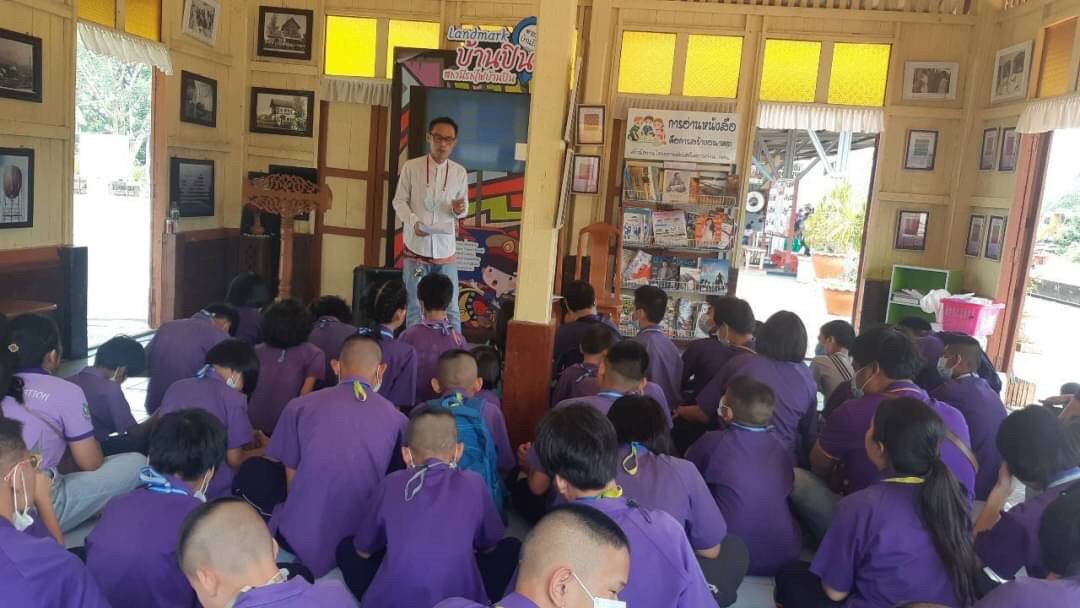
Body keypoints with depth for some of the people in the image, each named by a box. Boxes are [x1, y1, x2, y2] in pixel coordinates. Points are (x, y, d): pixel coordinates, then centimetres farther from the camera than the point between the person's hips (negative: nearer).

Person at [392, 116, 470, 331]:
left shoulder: (460, 172, 2)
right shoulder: (411, 167, -4)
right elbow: (399, 201, 1)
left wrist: (459, 209, -14)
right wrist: (414, 222, -17)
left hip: (445, 250, 1)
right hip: (416, 248, -1)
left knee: (451, 309, 7)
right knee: (415, 309, 10)